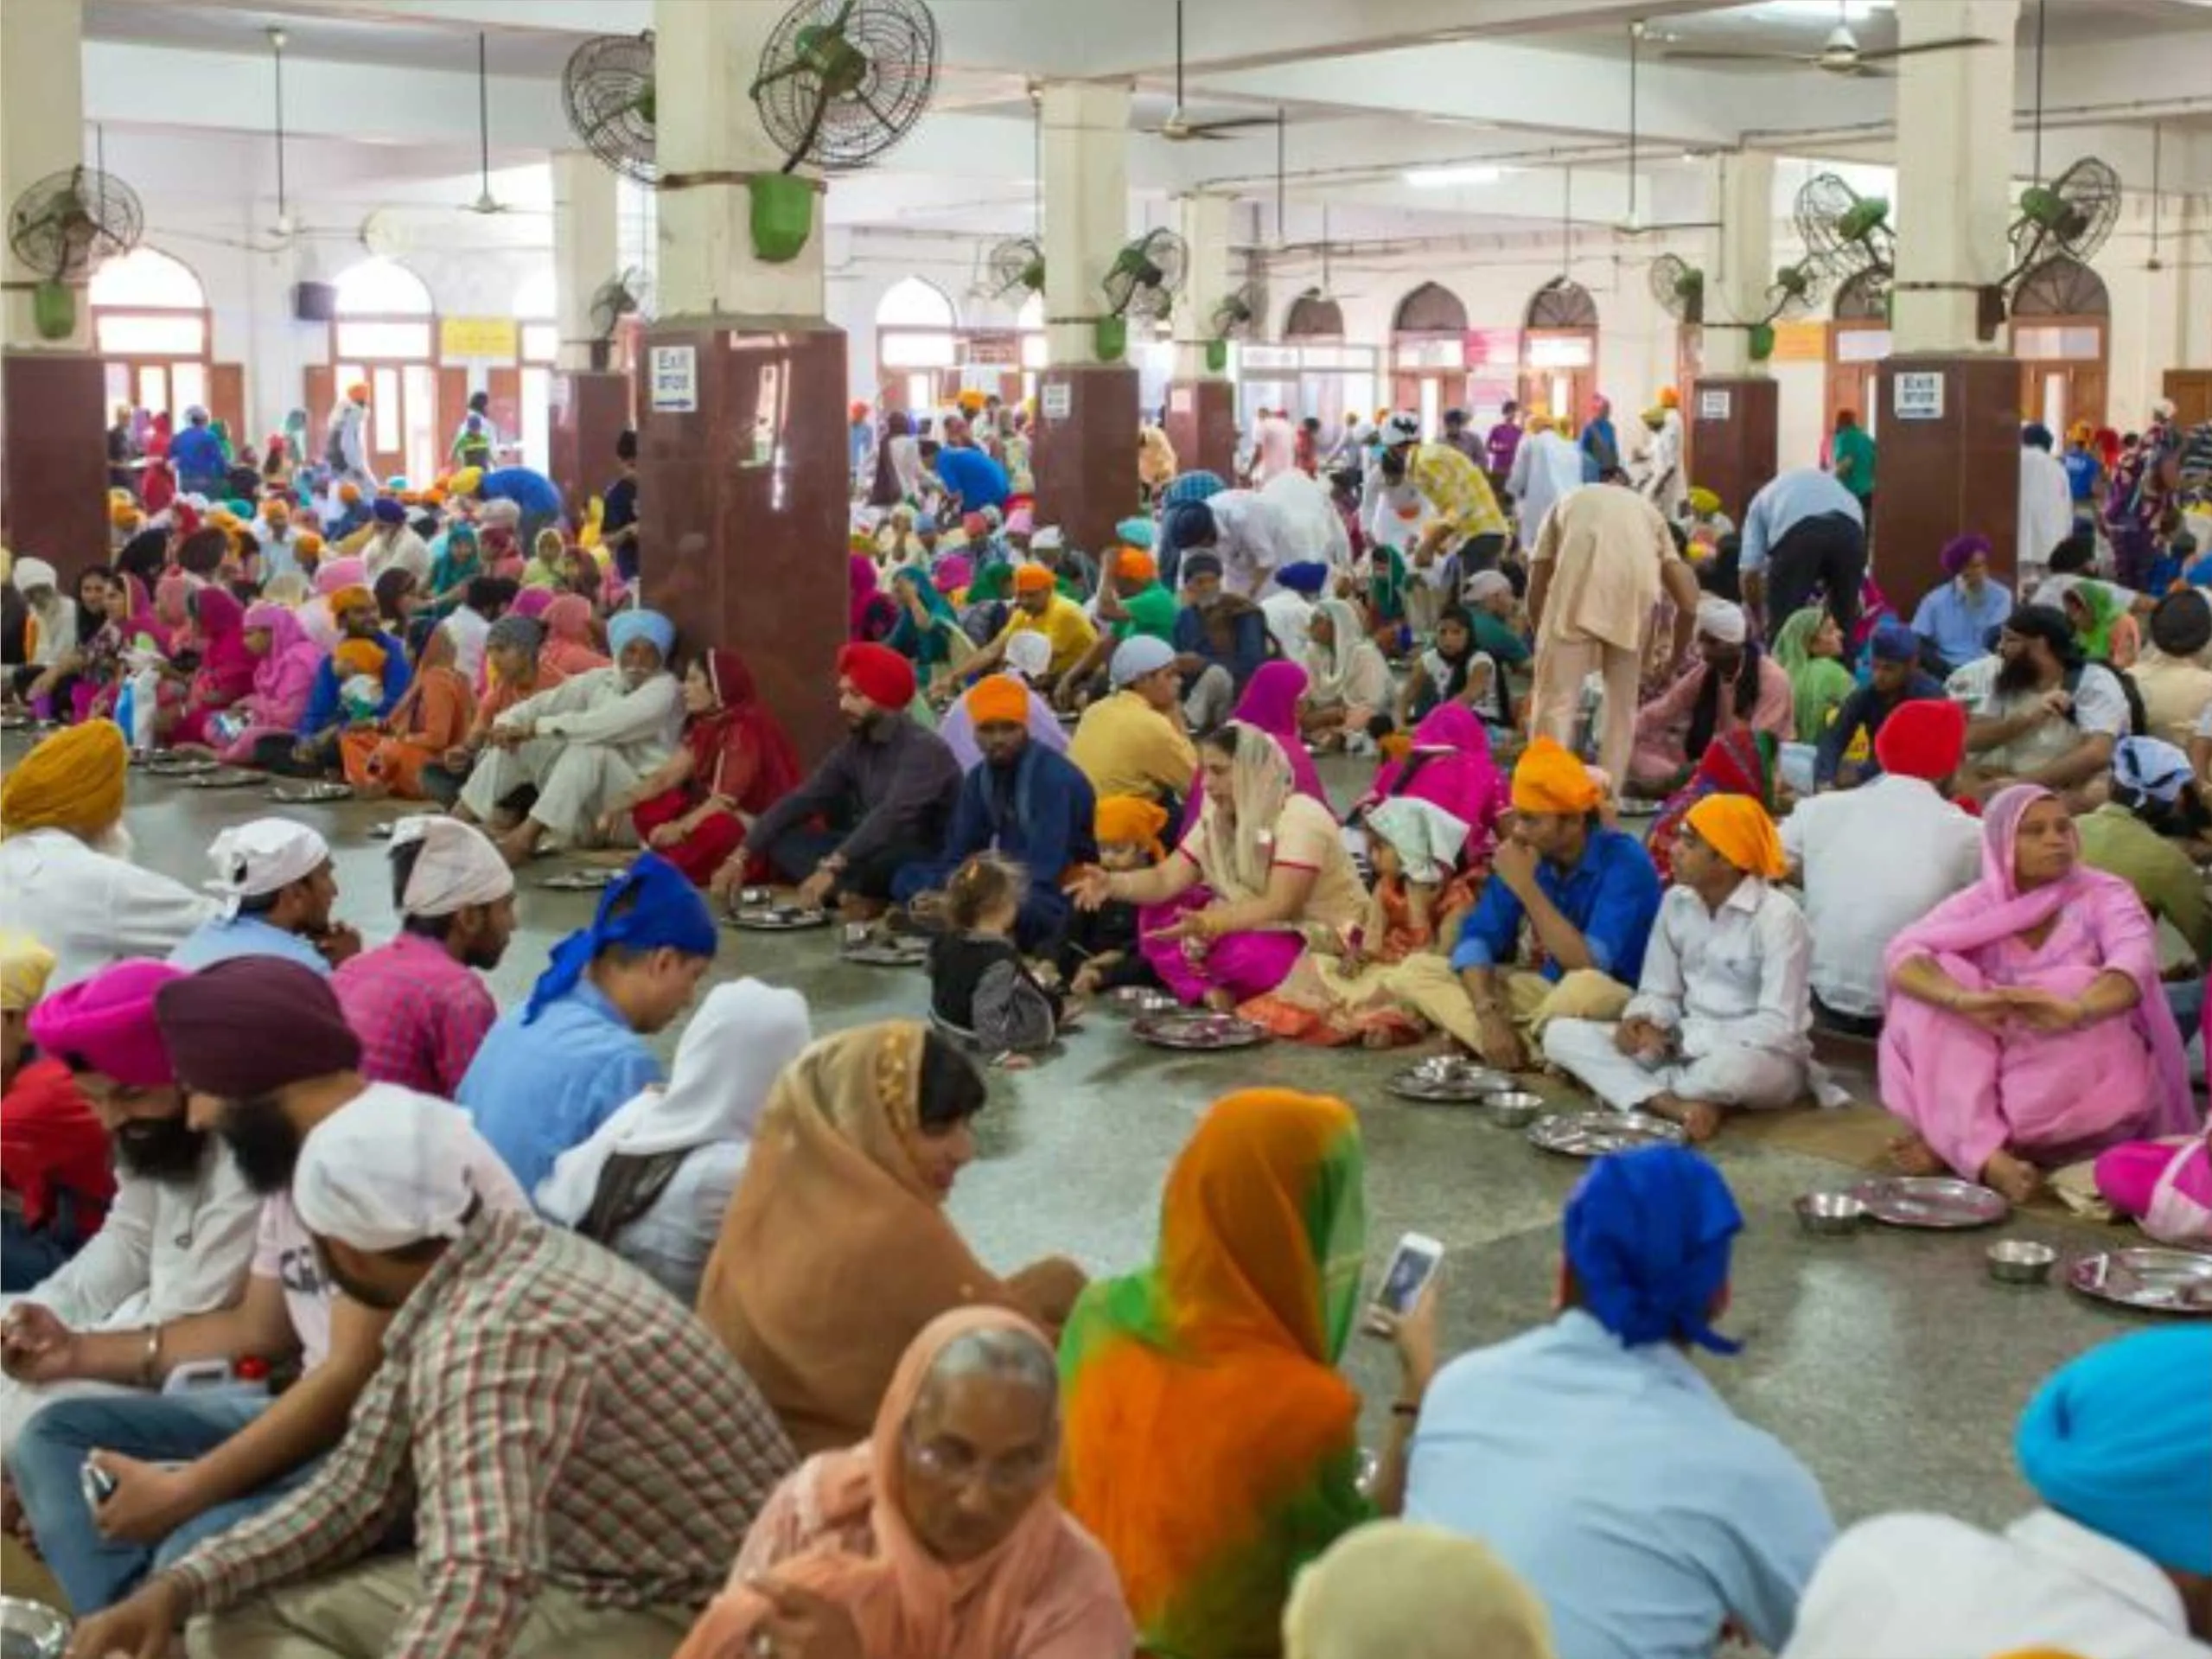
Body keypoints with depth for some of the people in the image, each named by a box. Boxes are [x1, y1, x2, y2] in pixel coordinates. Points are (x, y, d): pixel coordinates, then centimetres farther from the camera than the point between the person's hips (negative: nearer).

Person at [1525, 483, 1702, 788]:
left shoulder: (1567, 505, 36)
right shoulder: (1647, 510, 37)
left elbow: (1536, 591, 24)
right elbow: (1688, 602, 24)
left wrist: (1545, 646, 36)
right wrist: (1674, 660, 36)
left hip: (1579, 580, -2)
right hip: (1638, 585, 2)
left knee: (1555, 699, 1)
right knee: (1623, 703, 18)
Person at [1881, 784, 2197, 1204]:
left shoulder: (2105, 896, -5)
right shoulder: (1977, 904, 0)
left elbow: (2135, 963, -26)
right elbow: (1902, 953, -18)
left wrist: (2076, 1011, -49)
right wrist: (1964, 1000, -40)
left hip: (2080, 1093, -2)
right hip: (1991, 1078, 2)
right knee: (1928, 992, -21)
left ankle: (1950, 1142, -25)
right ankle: (1986, 1153, -36)